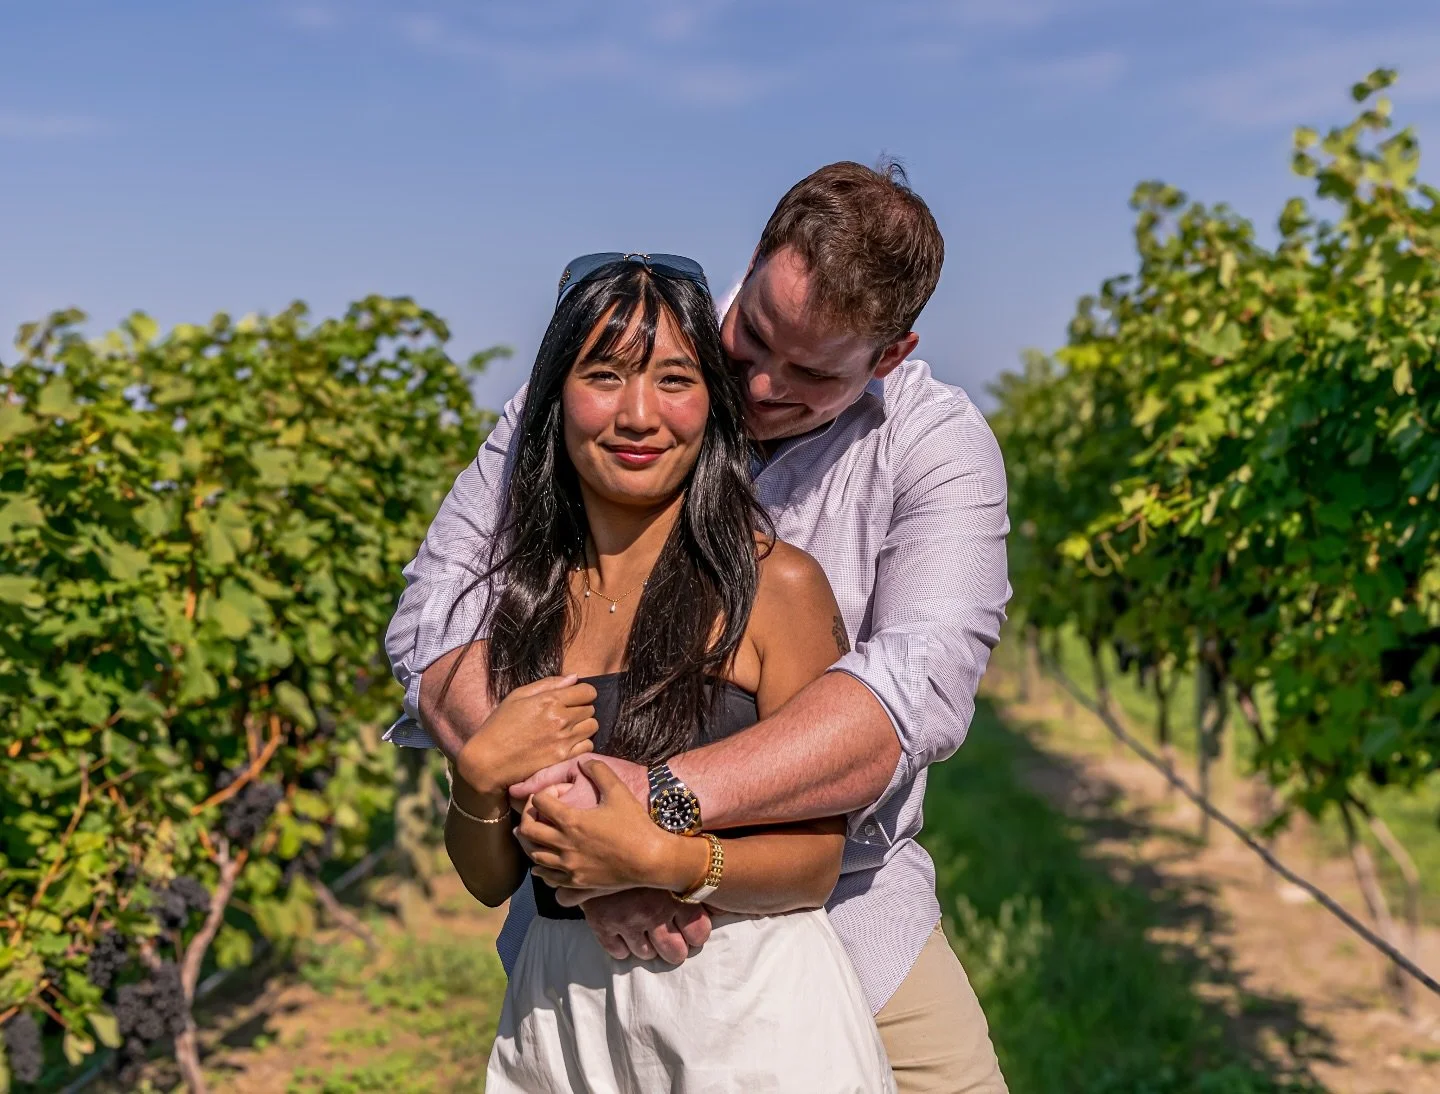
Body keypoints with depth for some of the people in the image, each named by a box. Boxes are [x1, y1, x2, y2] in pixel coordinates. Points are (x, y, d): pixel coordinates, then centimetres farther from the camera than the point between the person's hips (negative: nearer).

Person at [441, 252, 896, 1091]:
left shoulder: (777, 583, -9)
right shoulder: (522, 591, 3)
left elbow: (816, 863, -9)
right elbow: (487, 880, 5)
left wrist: (658, 858, -24)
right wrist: (480, 772, -15)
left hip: (753, 1009, -3)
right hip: (562, 1012, 4)